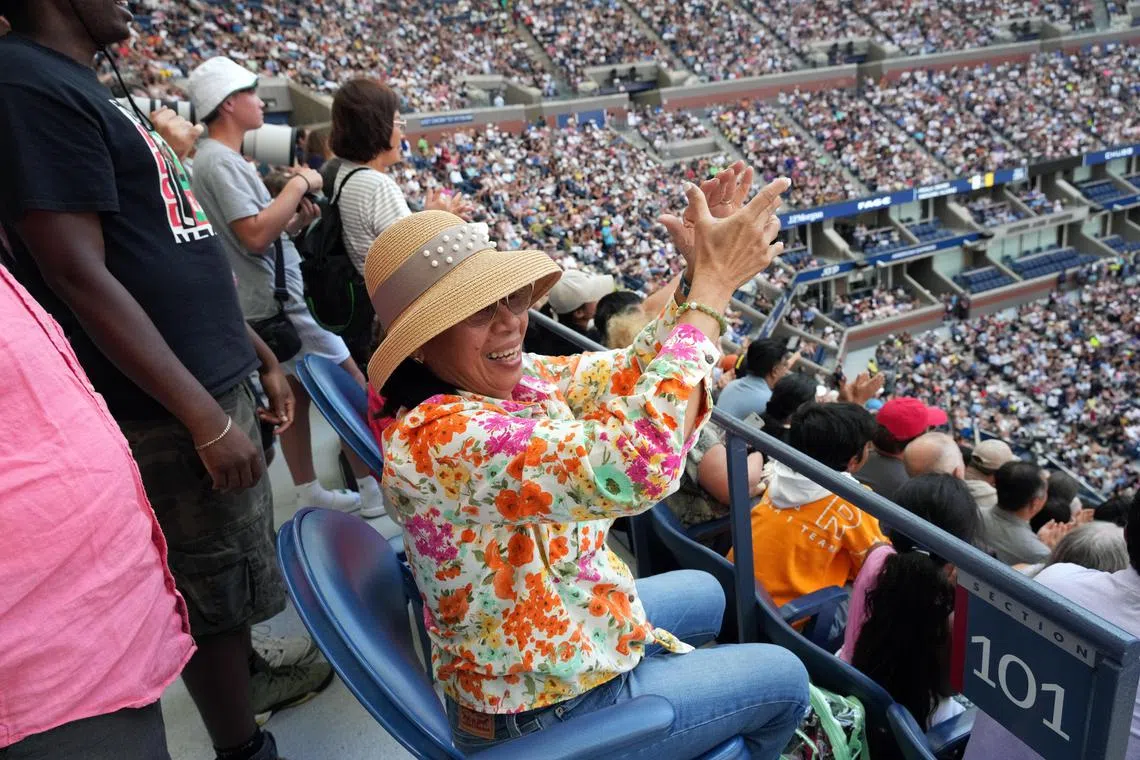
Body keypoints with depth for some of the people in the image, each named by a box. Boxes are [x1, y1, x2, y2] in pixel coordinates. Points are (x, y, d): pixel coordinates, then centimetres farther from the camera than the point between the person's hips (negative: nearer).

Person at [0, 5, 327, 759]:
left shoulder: (85, 88, 15)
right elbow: (78, 275, -22)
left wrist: (259, 355, 19)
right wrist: (206, 418, -23)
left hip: (211, 379, 10)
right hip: (172, 410, -10)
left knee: (236, 571, 24)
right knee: (216, 595, 5)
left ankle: (247, 677, 45)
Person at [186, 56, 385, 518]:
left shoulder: (225, 158, 15)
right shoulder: (218, 161, -17)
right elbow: (255, 235, -26)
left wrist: (297, 220, 0)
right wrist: (299, 184, -18)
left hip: (272, 305, 10)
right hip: (280, 306, -10)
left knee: (296, 391, 16)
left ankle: (309, 492, 26)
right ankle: (373, 489, 5)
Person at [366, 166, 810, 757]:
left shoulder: (511, 379, -8)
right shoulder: (439, 441, -36)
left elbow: (620, 378, -7)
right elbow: (630, 465, -47)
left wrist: (701, 273, -22)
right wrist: (712, 287, -40)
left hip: (557, 631, 8)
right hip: (544, 712, -8)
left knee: (704, 595, 32)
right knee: (786, 679, 12)